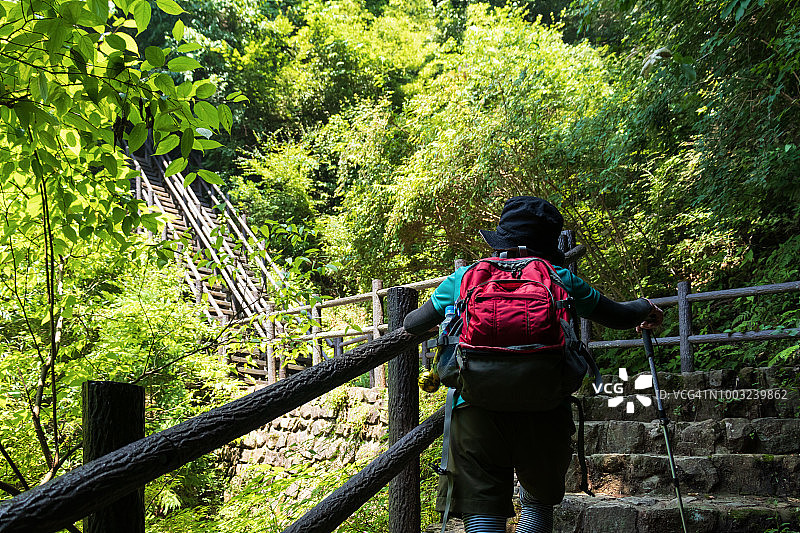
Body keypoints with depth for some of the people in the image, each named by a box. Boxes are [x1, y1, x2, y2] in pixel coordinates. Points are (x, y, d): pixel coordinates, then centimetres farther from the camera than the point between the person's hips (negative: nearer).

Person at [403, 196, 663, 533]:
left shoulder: (464, 278, 13)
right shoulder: (561, 280, 10)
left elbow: (413, 323, 26)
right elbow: (617, 316, 24)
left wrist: (410, 323, 51)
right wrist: (646, 309, 47)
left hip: (476, 407, 0)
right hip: (544, 412, 0)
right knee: (538, 503, 22)